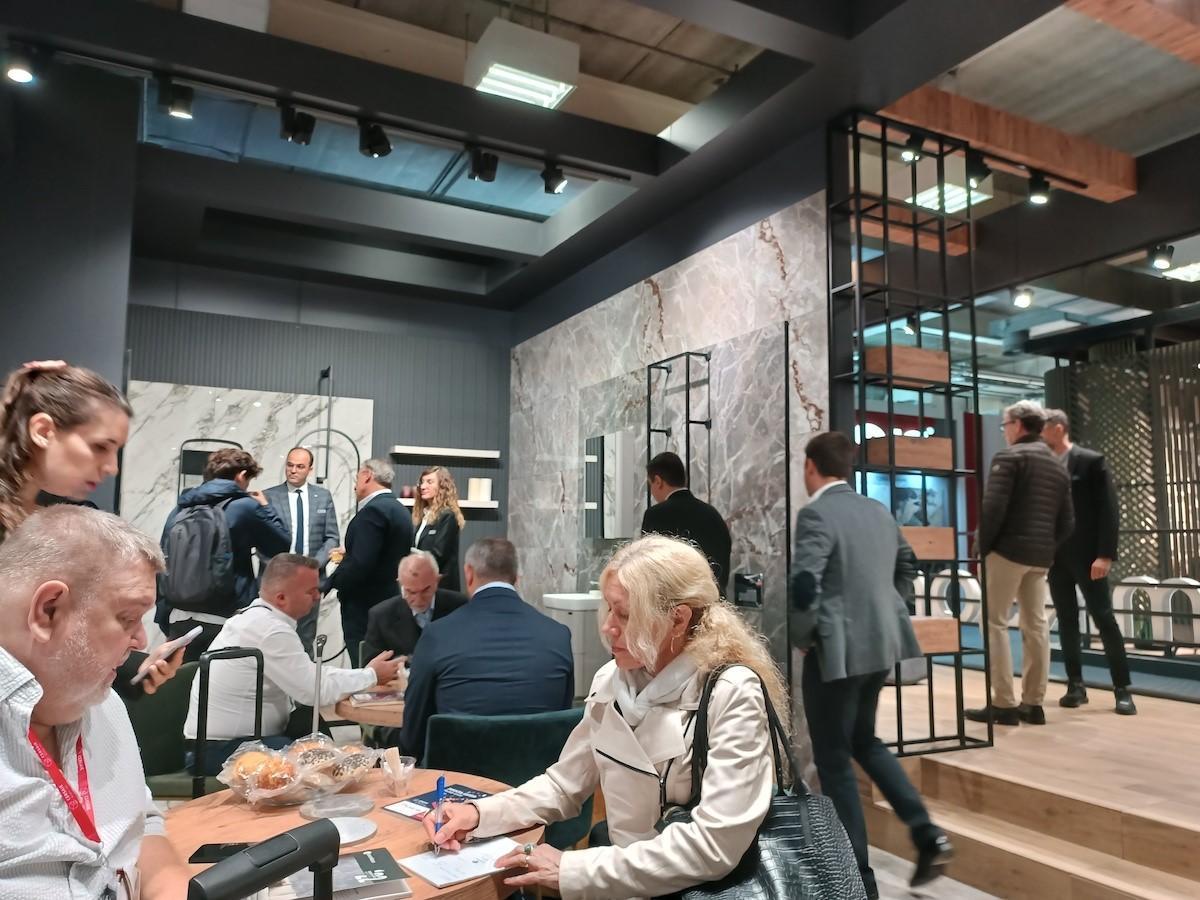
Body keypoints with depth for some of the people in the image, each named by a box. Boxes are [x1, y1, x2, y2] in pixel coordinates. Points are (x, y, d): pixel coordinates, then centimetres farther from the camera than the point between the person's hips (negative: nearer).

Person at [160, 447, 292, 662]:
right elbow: (283, 545, 5)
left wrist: (166, 623, 20)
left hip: (180, 621, 5)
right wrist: (265, 507, 18)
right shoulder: (245, 507, -7)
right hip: (227, 622, -5)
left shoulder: (180, 509, 11)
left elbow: (163, 567, 14)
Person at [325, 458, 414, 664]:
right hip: (391, 599, 10)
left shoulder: (373, 510, -16)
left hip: (365, 606, -10)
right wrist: (347, 558, 16)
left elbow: (360, 563, -24)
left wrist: (329, 583, -9)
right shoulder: (399, 510, 13)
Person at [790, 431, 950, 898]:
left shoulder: (816, 513, -17)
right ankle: (927, 834, 18)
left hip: (837, 648, -8)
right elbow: (907, 565, 19)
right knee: (864, 741, 26)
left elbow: (803, 583, -26)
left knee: (833, 760, 7)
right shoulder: (879, 510, 8)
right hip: (881, 642, 8)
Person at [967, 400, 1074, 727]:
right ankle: (1033, 703, 15)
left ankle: (1003, 704, -3)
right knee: (1036, 625, 11)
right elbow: (1067, 522, 15)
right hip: (1041, 555, 8)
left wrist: (982, 547, -8)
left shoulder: (1009, 457, -7)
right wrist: (1048, 548, 16)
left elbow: (992, 508, -16)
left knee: (995, 622, -2)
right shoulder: (1058, 466, 17)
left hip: (1009, 549, -8)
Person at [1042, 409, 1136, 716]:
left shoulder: (1091, 461, -5)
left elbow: (1109, 509, -9)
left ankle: (1122, 688, 9)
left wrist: (1105, 554, -16)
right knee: (1066, 620, 8)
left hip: (1086, 554, -4)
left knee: (1104, 619, 0)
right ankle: (1076, 685, 15)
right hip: (1054, 555, 5)